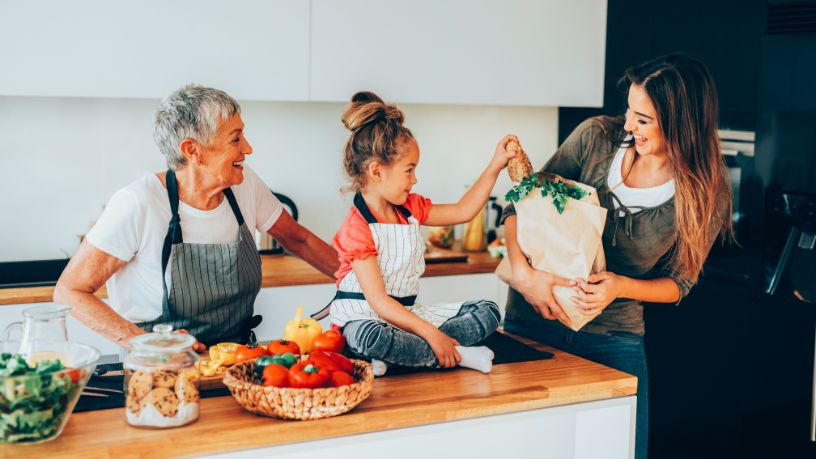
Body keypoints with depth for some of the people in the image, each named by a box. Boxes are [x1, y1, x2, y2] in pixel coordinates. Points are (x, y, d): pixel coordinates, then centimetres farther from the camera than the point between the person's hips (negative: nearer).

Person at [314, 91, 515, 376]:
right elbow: (378, 301, -23)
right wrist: (430, 333, -28)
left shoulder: (410, 208, 10)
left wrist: (495, 167, 10)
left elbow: (463, 211, 18)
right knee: (373, 337, -45)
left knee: (488, 311, -3)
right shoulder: (357, 229, -17)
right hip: (363, 317, -8)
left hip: (405, 313, 9)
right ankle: (457, 356, -27)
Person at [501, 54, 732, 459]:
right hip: (533, 323, 0)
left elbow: (678, 284, 1)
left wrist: (621, 286, -19)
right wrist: (524, 274, -22)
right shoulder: (597, 138, -9)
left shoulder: (705, 199, -9)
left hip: (615, 340, 0)